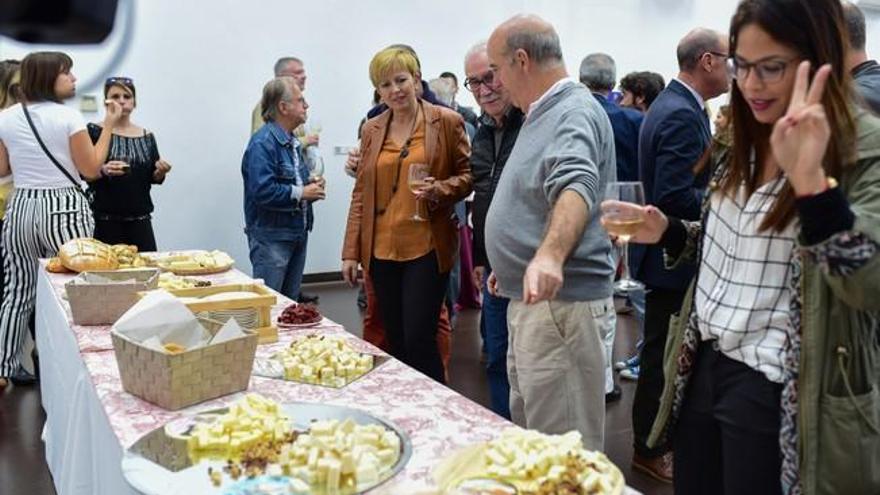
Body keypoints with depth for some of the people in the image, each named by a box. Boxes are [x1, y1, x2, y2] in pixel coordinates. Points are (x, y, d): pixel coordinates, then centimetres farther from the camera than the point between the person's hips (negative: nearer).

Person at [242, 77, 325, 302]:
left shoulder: (293, 142, 14)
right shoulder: (262, 143, -17)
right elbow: (262, 191, -27)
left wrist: (312, 188, 4)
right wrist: (301, 193, -17)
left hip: (297, 233, 9)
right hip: (271, 236, -9)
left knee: (291, 302, 15)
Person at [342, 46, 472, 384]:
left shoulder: (446, 122, -1)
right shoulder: (371, 130, 11)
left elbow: (468, 175, 5)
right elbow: (360, 193, 13)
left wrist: (439, 190, -16)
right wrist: (351, 252, 9)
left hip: (427, 247, -4)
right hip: (382, 249, 4)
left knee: (418, 340, -6)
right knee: (395, 342, 10)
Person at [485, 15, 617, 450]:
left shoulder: (575, 113, -17)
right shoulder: (543, 114, 16)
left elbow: (576, 186, -36)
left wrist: (550, 254, -52)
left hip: (561, 301, -11)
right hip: (532, 297, 11)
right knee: (526, 428, 22)